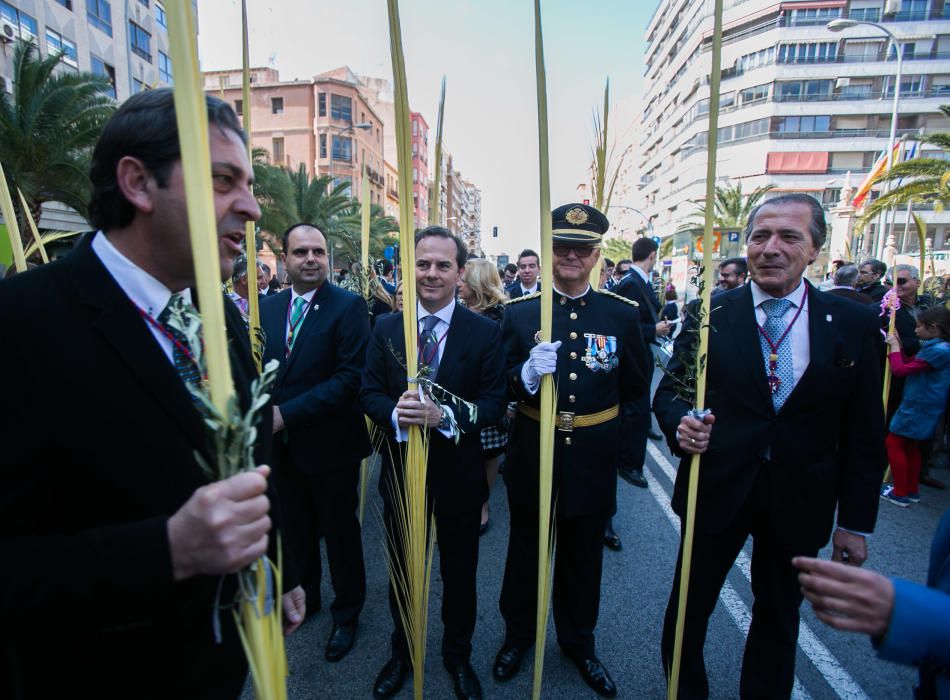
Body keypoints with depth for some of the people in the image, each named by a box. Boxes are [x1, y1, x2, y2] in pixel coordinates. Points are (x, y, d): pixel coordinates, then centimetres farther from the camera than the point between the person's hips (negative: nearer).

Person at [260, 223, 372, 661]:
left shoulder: (348, 306, -14)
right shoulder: (268, 308, 5)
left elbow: (351, 377, -21)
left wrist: (287, 414, -21)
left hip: (330, 444, -5)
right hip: (281, 443, 5)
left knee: (340, 532, 13)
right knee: (296, 529, 23)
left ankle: (346, 613, 37)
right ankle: (303, 598, 48)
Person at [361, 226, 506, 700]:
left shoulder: (484, 332, -9)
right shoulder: (386, 328, -1)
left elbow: (495, 401, -11)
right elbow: (369, 392, -1)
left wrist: (445, 415, -28)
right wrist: (395, 413, -23)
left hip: (458, 471, -1)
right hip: (400, 468, 2)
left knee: (459, 571, 19)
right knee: (402, 569, 21)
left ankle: (458, 656, 47)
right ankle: (401, 652, 49)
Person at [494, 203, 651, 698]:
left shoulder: (623, 313, -3)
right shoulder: (519, 312, -5)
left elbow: (637, 386, 4)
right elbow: (500, 385, -6)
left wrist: (595, 405, -3)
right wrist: (528, 374, -24)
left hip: (593, 461, 1)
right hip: (533, 456, 0)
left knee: (583, 558, 21)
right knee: (525, 551, 19)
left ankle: (578, 643, 46)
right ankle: (518, 634, 45)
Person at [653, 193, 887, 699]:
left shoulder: (853, 324, -3)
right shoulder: (710, 314, -6)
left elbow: (863, 434, 0)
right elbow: (669, 390, -3)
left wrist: (856, 522, 2)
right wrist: (680, 424, -25)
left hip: (799, 500, 1)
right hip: (716, 488, -1)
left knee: (779, 612, 21)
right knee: (689, 602, 14)